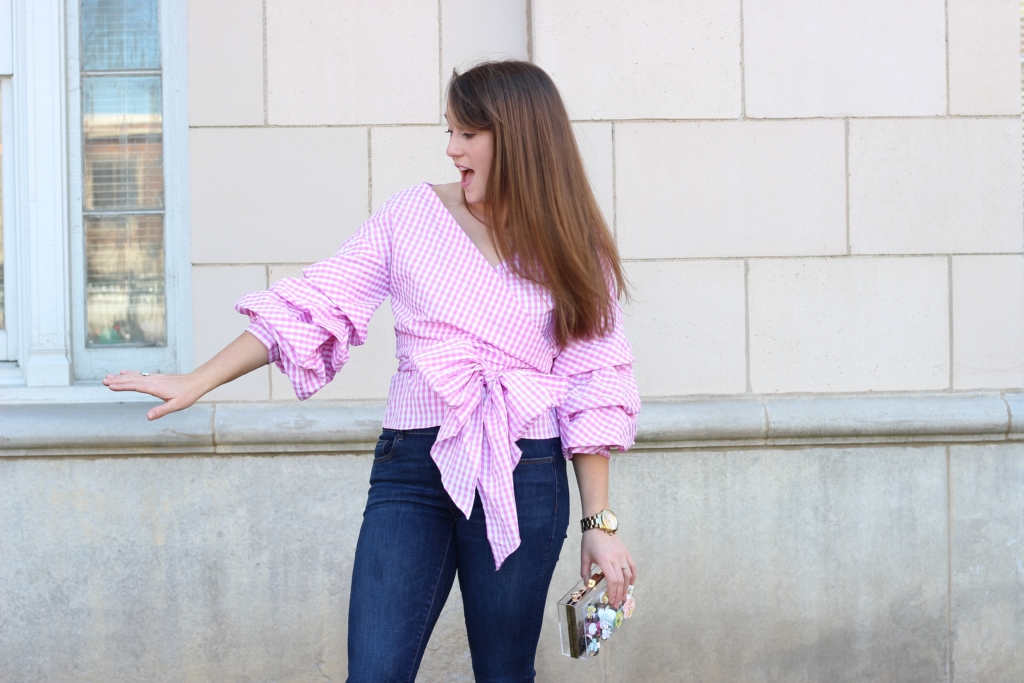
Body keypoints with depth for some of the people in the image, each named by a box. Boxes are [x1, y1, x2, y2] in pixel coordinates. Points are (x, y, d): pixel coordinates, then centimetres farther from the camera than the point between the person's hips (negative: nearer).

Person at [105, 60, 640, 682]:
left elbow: (591, 393, 4)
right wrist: (198, 383, -3)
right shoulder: (412, 217, 6)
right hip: (414, 466, 1)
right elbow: (316, 307, 3)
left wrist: (601, 522, 1)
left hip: (526, 478, -1)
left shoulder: (573, 250, 4)